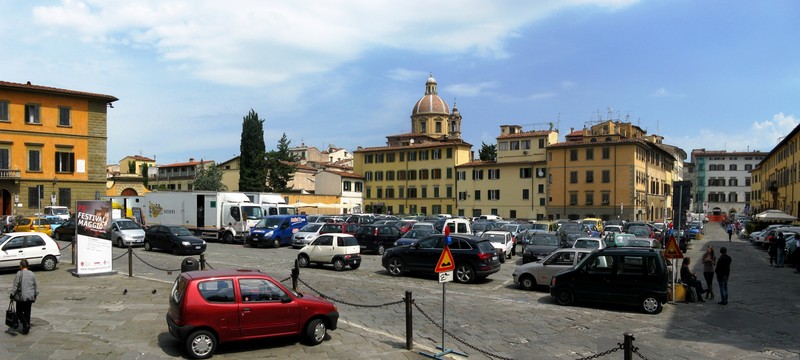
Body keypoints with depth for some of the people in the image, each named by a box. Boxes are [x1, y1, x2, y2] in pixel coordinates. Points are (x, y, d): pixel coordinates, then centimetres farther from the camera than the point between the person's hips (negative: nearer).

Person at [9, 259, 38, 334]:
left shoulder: (19, 274, -11)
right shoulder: (32, 274, 4)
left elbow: (15, 285, -11)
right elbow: (36, 286, 10)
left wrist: (12, 294, -2)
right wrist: (35, 295, 21)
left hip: (21, 297, -5)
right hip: (30, 297, 5)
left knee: (19, 312, 8)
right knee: (27, 312, 13)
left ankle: (26, 324, -9)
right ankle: (27, 328, 18)